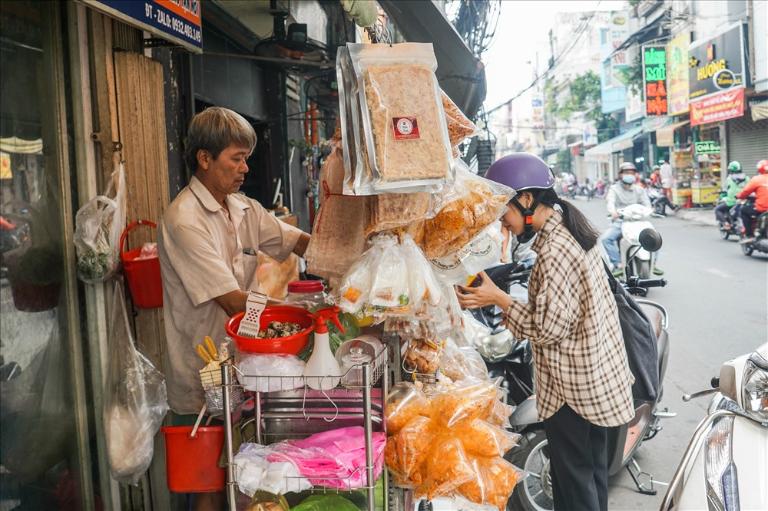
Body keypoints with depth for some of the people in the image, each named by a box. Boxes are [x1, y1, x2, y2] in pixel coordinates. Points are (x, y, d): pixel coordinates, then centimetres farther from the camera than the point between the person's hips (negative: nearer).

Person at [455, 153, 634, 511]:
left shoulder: (554, 253, -26)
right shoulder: (572, 227, 3)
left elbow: (548, 327, -24)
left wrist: (498, 298, -18)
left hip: (571, 386, -9)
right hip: (598, 374, 9)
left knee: (572, 476, 6)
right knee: (593, 467, 23)